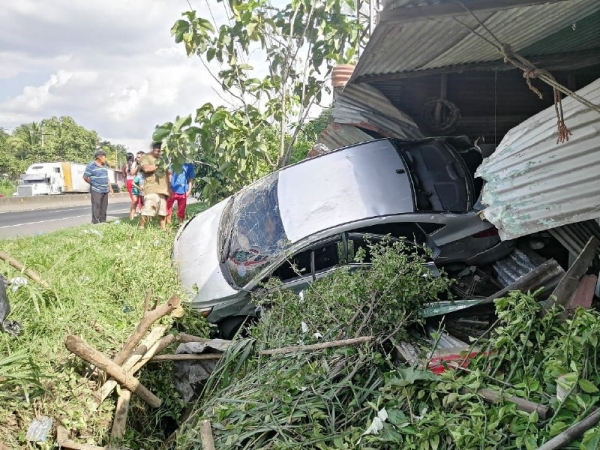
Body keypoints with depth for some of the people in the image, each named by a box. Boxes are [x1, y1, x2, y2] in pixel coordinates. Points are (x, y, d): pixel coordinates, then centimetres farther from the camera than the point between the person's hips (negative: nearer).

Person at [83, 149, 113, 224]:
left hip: (105, 190, 7)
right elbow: (85, 177, -6)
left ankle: (103, 221, 16)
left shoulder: (104, 165, 16)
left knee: (104, 206, 8)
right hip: (96, 190, -7)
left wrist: (110, 187, 18)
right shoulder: (91, 166, -7)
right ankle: (95, 222, -8)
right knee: (96, 206, -9)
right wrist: (93, 183, 3)